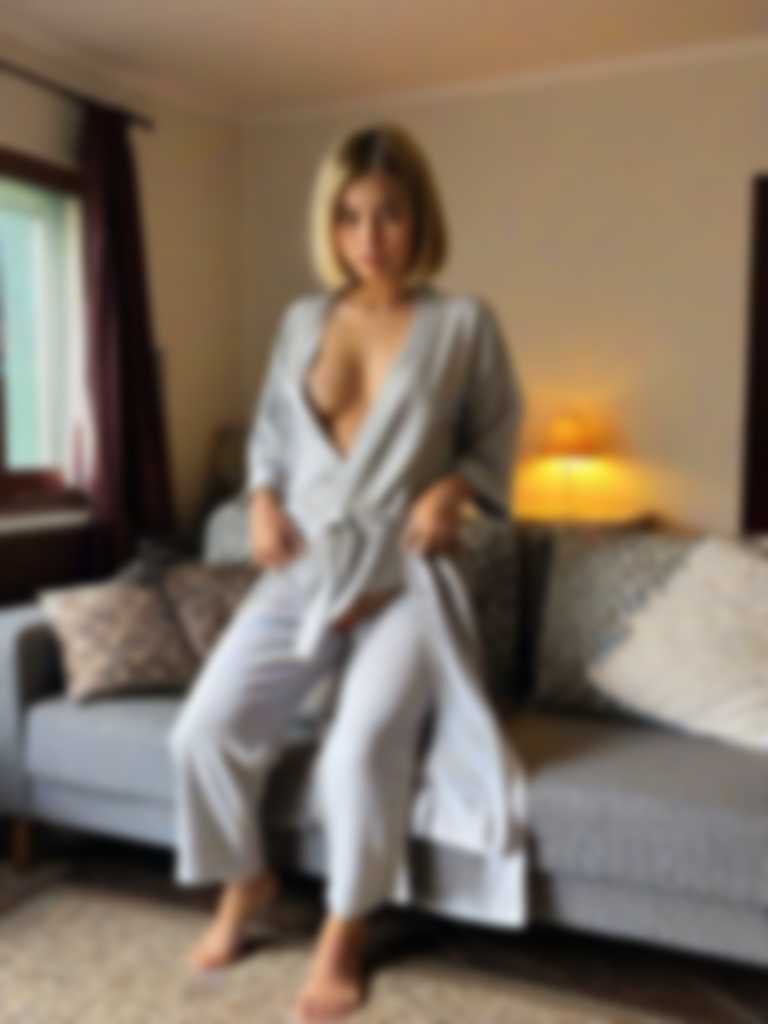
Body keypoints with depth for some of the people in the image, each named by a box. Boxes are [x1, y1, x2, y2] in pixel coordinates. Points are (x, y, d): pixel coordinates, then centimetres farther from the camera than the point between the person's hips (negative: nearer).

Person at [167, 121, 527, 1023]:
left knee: (363, 748, -24)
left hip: (406, 581, -3)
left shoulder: (464, 323, -1)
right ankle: (247, 878, 23)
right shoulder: (301, 321, 8)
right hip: (302, 572, 4)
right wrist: (262, 498, 0)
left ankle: (344, 933, 5)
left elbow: (496, 437, 4)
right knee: (204, 730, -8)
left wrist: (454, 488, -15)